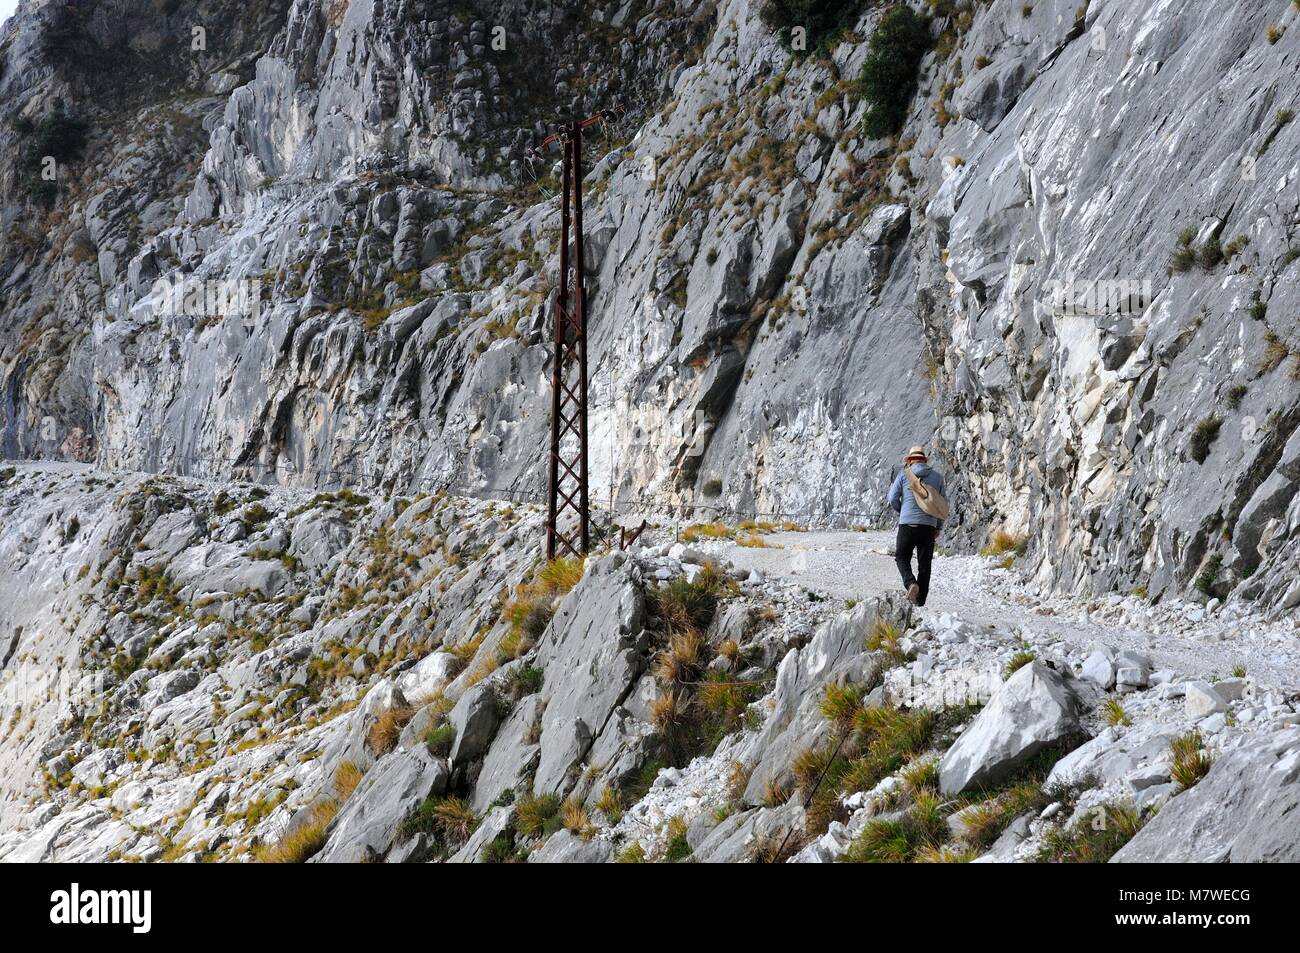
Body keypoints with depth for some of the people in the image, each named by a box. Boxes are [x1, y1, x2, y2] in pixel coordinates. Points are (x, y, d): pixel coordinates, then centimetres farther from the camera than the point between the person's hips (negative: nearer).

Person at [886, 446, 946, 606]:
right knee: (924, 563, 8)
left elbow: (892, 498, 0)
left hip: (907, 523, -2)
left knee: (902, 557, 11)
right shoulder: (937, 476, 9)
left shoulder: (904, 474, 2)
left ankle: (910, 583, -16)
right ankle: (920, 600, 6)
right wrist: (939, 527, 20)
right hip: (929, 525, 2)